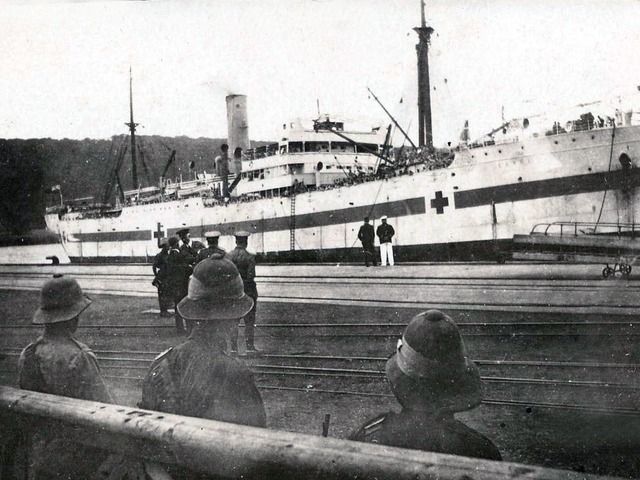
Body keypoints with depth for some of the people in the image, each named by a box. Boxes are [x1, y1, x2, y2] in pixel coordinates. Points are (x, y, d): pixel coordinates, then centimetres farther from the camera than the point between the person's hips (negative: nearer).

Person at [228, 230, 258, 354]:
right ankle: (249, 346, 7)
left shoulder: (228, 255, -2)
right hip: (247, 290, -3)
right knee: (249, 320, 7)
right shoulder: (249, 257, -12)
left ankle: (233, 347, 11)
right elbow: (251, 276, -15)